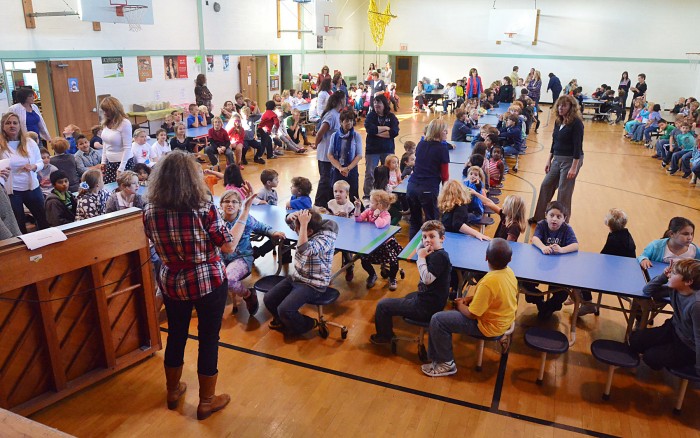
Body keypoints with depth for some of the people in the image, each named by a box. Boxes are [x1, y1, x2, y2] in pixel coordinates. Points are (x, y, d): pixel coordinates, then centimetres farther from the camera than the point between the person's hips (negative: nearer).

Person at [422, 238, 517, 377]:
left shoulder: (488, 283, -33)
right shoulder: (509, 272, -8)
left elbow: (472, 314, -23)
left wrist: (460, 305, -3)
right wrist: (470, 298, 4)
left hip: (489, 326, -9)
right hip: (504, 319, 9)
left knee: (437, 320, -9)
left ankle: (447, 363, 5)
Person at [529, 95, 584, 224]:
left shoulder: (576, 123, -14)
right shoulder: (558, 122, 8)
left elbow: (578, 146, -18)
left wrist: (574, 167, -22)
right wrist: (549, 161, 15)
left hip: (571, 160, -8)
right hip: (557, 159, 8)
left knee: (564, 192, -2)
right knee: (546, 185, 11)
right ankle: (539, 217, 23)